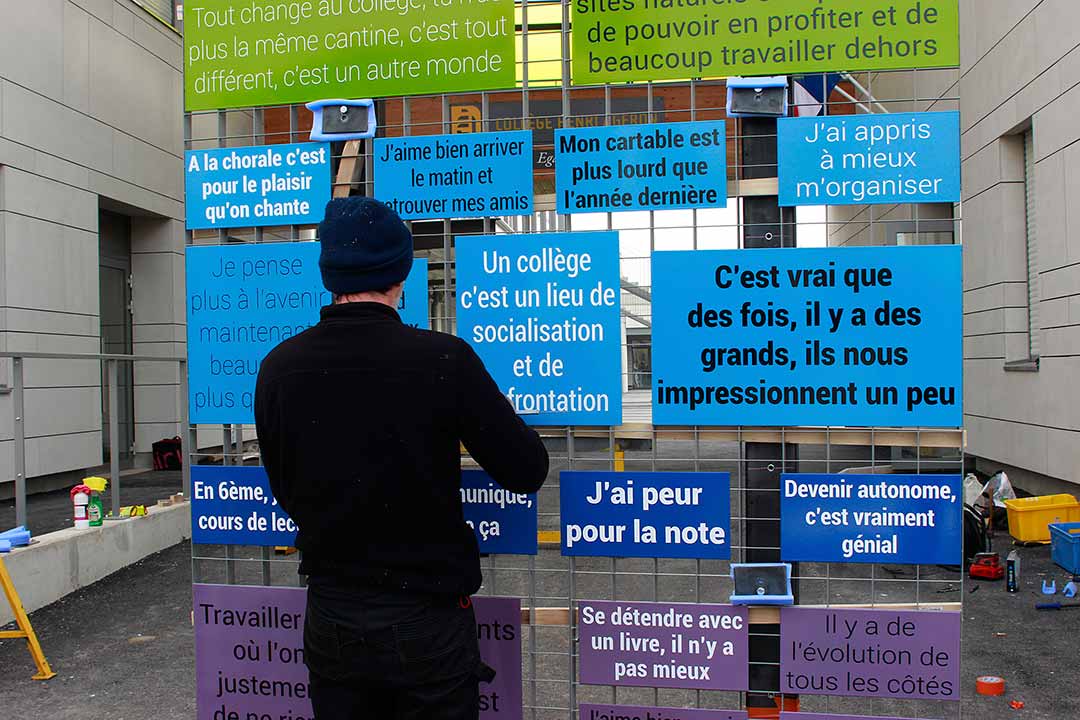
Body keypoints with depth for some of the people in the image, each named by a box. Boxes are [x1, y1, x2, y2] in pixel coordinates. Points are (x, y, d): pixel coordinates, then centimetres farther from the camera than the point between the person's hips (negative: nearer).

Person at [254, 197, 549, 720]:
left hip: (330, 619, 4)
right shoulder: (443, 359, -19)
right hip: (426, 620, -3)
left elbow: (286, 494, 4)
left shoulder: (279, 367, -8)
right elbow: (527, 472, -11)